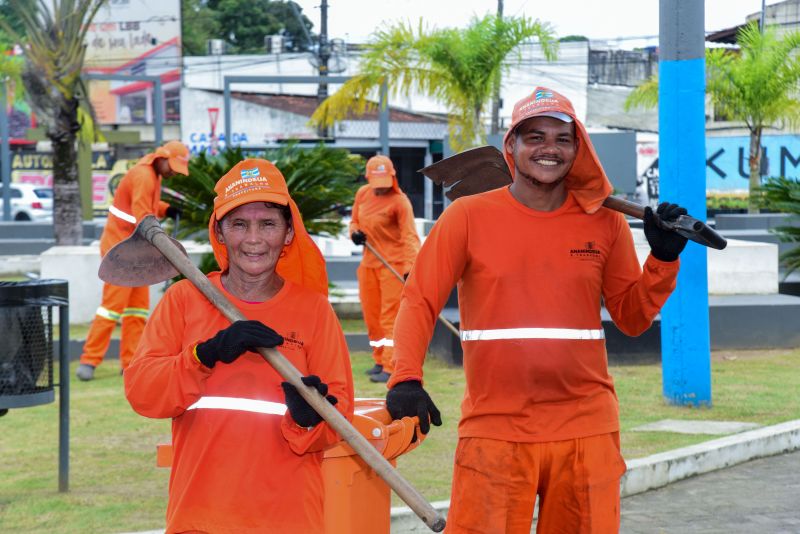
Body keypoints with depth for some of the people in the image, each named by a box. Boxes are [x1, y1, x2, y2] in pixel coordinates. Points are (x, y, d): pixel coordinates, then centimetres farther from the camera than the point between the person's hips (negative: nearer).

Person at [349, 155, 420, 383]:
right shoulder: (362, 194, 4)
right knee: (371, 314, 12)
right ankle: (380, 361, 26)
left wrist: (410, 267, -36)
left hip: (393, 262, -7)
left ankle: (390, 368, -13)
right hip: (369, 262, 7)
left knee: (390, 315, -11)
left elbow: (409, 236, -23)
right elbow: (354, 220, 18)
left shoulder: (399, 201, -16)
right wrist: (355, 232, -7)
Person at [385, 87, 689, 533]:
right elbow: (420, 301, 0)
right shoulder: (468, 217, 1)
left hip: (586, 431, 2)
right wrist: (406, 380, -14)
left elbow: (632, 318, 11)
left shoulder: (605, 223, 7)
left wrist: (664, 258, -4)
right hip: (494, 428, -2)